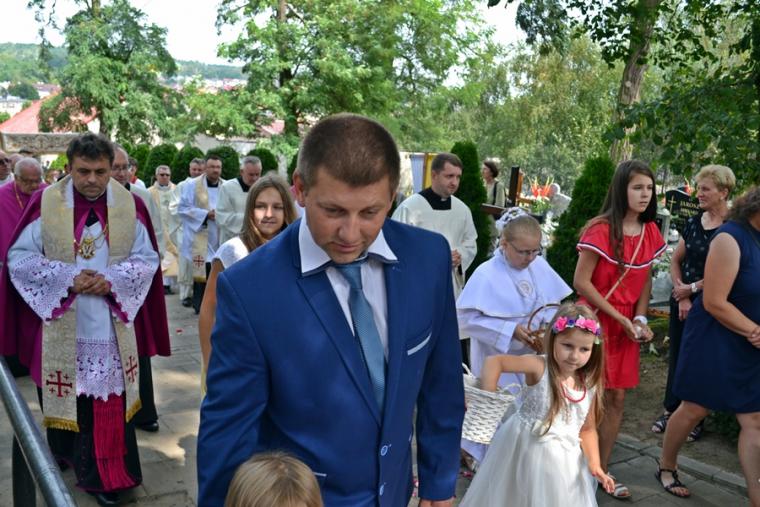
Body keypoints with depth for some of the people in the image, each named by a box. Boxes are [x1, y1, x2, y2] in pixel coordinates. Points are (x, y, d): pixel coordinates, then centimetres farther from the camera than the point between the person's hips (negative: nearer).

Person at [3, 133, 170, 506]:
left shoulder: (129, 205, -3)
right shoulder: (45, 202, -7)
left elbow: (147, 259, 1)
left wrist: (111, 279, -16)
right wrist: (67, 277, -17)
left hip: (112, 326, 1)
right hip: (60, 325, -1)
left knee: (111, 402, 6)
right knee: (65, 397, 13)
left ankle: (106, 475, 21)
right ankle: (70, 454, 36)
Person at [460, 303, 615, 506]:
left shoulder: (590, 386, -3)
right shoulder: (539, 367, -18)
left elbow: (587, 430, 6)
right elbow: (494, 362, -22)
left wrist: (594, 464, -8)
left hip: (563, 461, 4)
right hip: (524, 449, -4)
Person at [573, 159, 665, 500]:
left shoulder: (650, 232, 5)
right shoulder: (601, 229, -16)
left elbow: (645, 280, 13)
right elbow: (581, 282, -17)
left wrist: (639, 319, -2)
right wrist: (619, 318, -16)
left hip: (627, 326, 6)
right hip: (596, 321, -6)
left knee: (616, 399, 9)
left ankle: (601, 471, 23)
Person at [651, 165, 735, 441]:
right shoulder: (693, 223, 6)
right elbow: (676, 260, 9)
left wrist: (693, 288, -10)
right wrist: (681, 295, -3)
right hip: (682, 302, 5)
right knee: (676, 356, 11)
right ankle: (670, 410, 24)